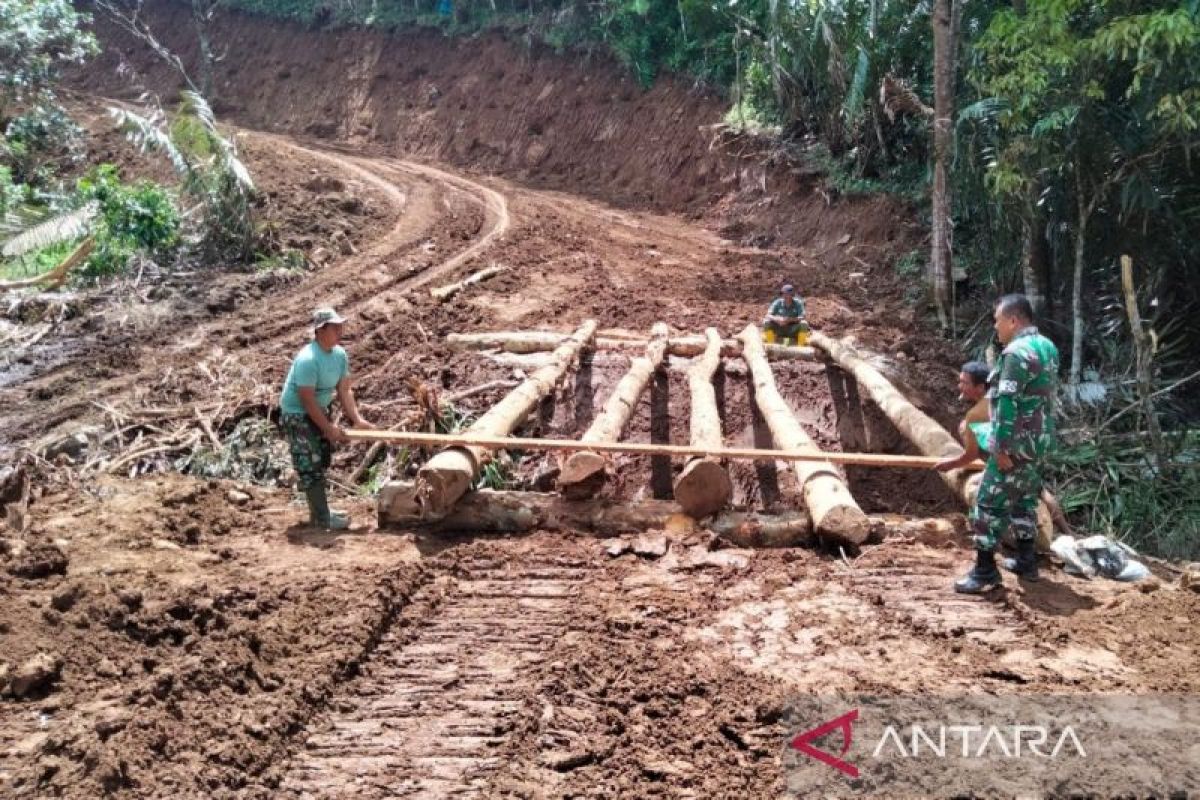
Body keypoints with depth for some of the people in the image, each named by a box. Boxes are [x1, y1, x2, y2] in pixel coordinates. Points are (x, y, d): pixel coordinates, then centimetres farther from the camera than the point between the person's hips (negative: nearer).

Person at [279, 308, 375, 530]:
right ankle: (321, 517, -2)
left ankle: (320, 510, 30)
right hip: (297, 414, -9)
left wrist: (357, 419, -8)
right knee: (310, 465, -6)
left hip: (318, 410, 9)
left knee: (322, 461, 17)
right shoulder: (308, 359, -30)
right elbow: (307, 400, -28)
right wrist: (329, 428, -23)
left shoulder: (340, 354, -5)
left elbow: (344, 390, 0)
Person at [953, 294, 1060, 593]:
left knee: (989, 503, -3)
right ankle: (1027, 561, 28)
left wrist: (1002, 446, -22)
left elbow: (1007, 402, -24)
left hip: (1016, 444, -10)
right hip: (1040, 441, 10)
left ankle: (985, 571, -1)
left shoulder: (1017, 352, -19)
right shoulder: (1047, 347, 12)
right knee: (1024, 501, 21)